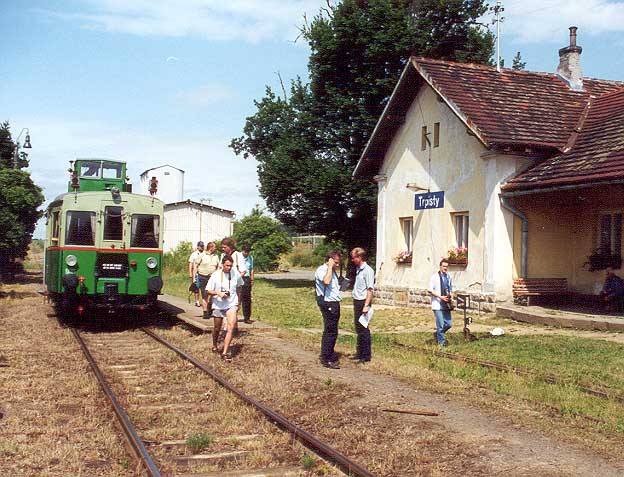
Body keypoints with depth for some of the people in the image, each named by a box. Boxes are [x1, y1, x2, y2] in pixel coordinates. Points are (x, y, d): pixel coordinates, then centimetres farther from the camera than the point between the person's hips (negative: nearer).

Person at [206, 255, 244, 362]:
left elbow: (239, 286, 16)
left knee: (231, 325, -18)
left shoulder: (235, 273, -3)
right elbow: (208, 291, -5)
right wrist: (218, 293, -22)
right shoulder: (216, 275, -8)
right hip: (218, 305, 0)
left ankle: (225, 353, -18)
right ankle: (215, 345, 44)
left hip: (232, 304, 0)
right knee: (217, 328, 13)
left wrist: (238, 300, 17)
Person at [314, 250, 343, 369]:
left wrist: (342, 286, 17)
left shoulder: (333, 271, 17)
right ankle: (326, 359, -2)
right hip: (328, 304, -10)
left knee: (332, 332, 16)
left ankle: (330, 356, 27)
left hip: (334, 304, 10)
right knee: (330, 332, -7)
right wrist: (330, 267, -24)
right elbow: (326, 281, -35)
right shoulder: (321, 270, -12)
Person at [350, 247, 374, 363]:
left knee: (364, 329, -3)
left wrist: (366, 305, -22)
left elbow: (370, 290, -18)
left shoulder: (368, 271, -14)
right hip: (357, 301, 9)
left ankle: (366, 355, 5)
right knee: (358, 328, 16)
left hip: (363, 301, -9)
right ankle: (360, 352, 26)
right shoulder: (357, 269, 12)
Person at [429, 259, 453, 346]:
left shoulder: (449, 277, 10)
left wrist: (449, 296, 2)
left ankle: (437, 334, 29)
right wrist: (440, 297, -16)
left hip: (446, 305, 6)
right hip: (437, 305, -5)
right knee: (441, 325, -6)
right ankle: (441, 342, 8)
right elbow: (430, 291, -8)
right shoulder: (435, 277, -7)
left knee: (449, 324, 5)